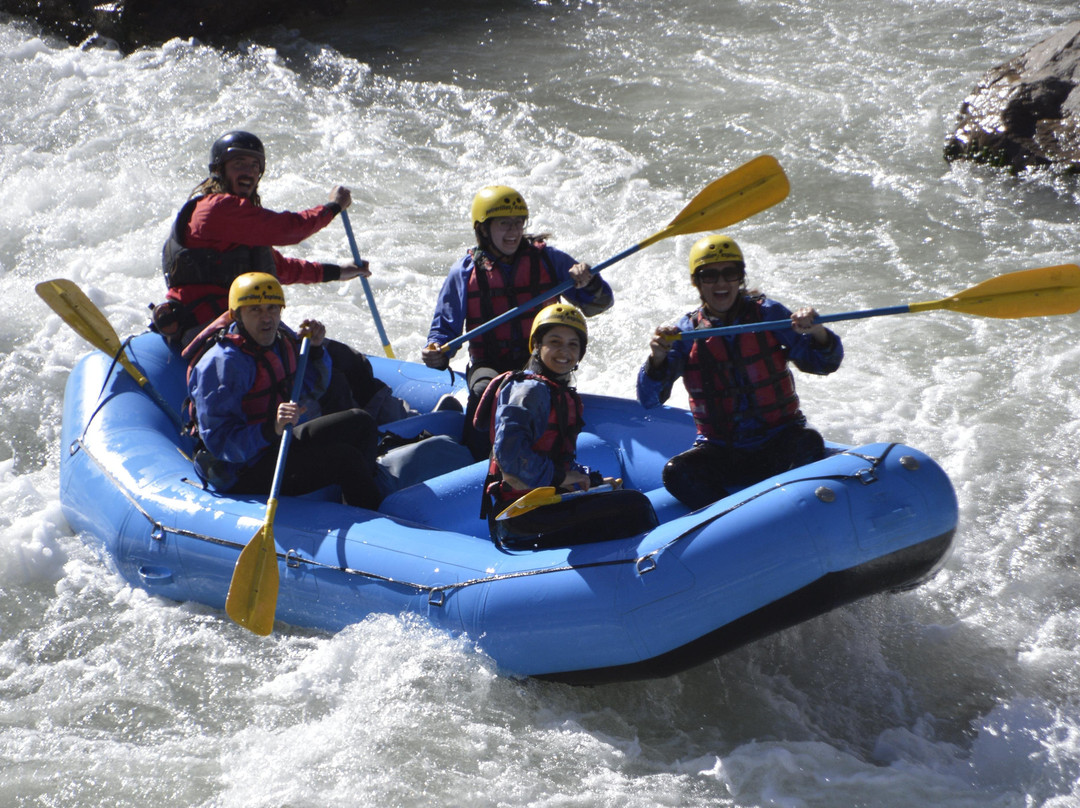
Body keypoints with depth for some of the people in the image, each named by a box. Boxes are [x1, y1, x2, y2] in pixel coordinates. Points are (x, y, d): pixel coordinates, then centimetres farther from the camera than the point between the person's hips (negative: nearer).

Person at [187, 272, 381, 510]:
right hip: (243, 473, -9)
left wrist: (315, 349, 0)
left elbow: (312, 389, 19)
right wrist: (271, 429, -43)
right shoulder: (222, 363, -24)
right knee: (345, 458, -19)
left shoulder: (282, 337, 3)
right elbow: (219, 441, -29)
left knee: (360, 423, 11)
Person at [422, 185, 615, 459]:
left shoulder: (548, 259, 5)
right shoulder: (465, 273, 5)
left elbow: (599, 304, 6)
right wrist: (437, 354, -12)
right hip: (489, 364, 0)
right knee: (486, 391, -34)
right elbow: (445, 327, 11)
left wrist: (589, 284, -18)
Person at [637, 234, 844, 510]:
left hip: (778, 446, -1)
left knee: (809, 444, -32)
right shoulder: (687, 332, 2)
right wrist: (657, 358, -26)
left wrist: (817, 333, -26)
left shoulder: (765, 313, 1)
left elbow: (825, 363, -3)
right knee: (676, 472, -27)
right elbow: (649, 400, -6)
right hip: (723, 454, 1)